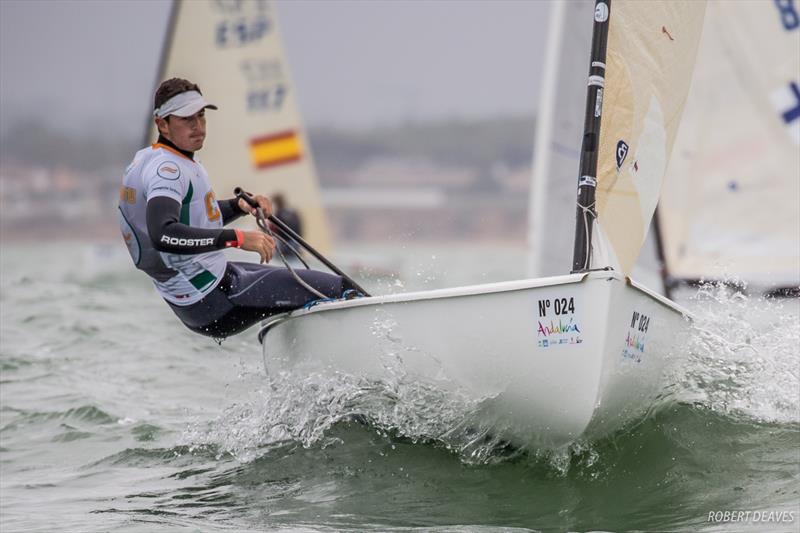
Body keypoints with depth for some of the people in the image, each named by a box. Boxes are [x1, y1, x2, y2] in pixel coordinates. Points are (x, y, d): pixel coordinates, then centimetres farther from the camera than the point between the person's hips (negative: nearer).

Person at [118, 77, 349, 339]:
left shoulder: (147, 160, 13)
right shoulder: (166, 168, -19)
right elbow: (163, 235, -37)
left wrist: (239, 205, 9)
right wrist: (237, 238, -39)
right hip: (214, 299, -10)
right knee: (338, 288, -11)